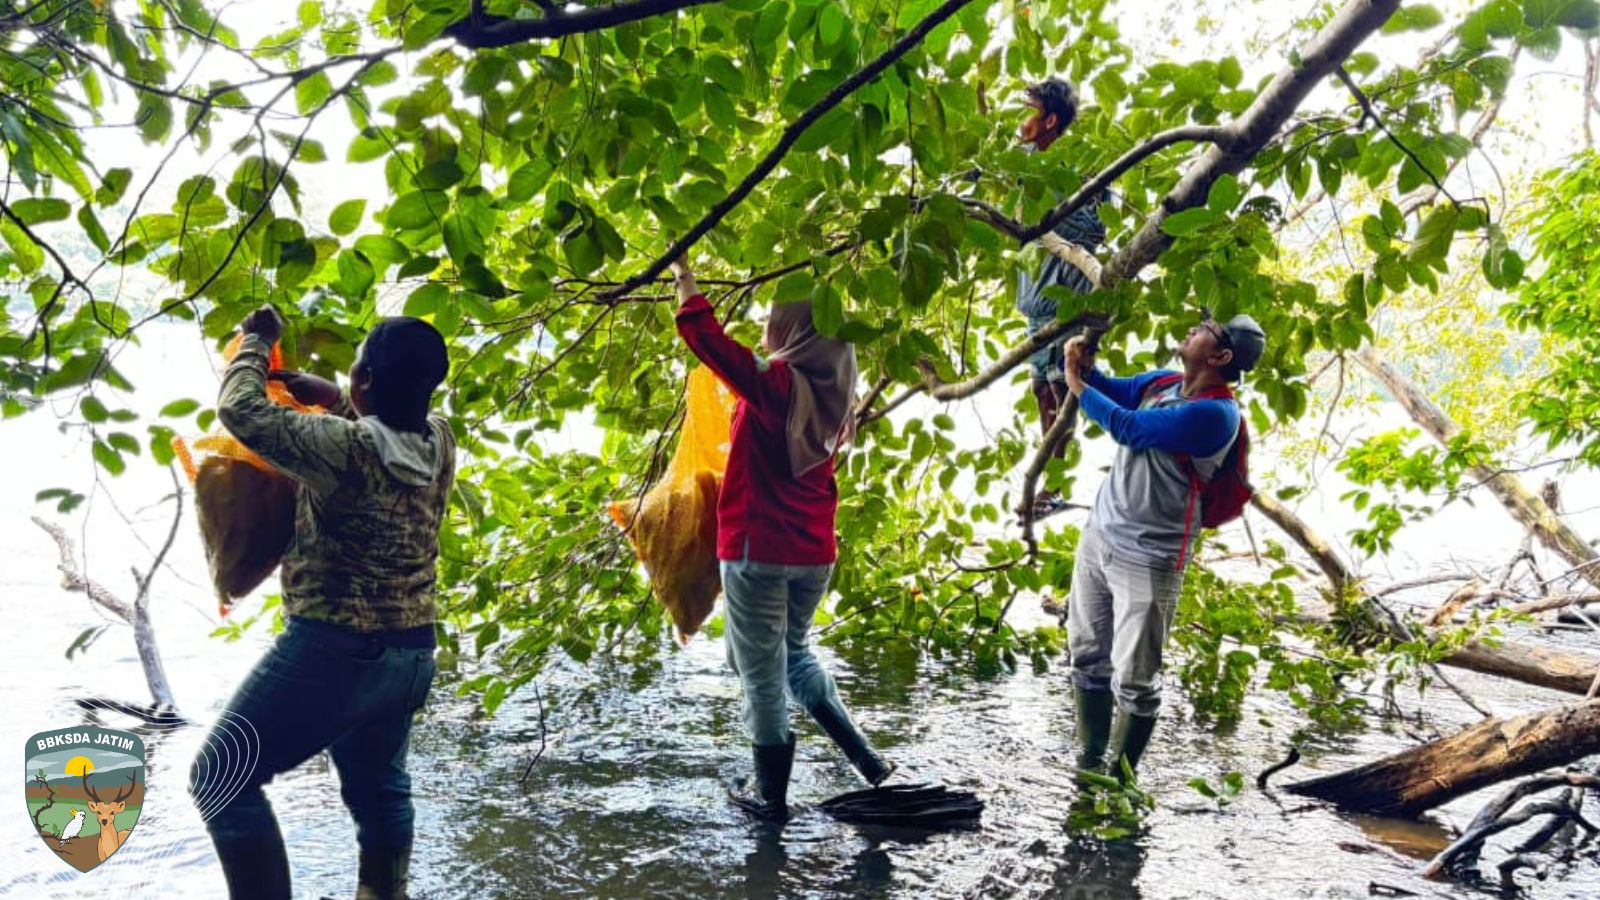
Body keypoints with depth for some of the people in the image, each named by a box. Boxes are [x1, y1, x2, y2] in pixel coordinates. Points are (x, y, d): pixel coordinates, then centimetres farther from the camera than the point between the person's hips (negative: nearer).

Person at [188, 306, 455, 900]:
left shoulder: (346, 448, -22)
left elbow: (242, 410, -14)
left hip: (335, 651, -7)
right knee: (379, 791, 22)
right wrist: (333, 400, 13)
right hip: (410, 652, 8)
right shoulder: (440, 442, -2)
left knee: (220, 780, 5)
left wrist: (256, 341, 1)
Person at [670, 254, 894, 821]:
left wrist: (683, 274, -5)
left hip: (760, 550, -7)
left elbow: (703, 334, -18)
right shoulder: (830, 394, 6)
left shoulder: (775, 383, -14)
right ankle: (866, 759, 22)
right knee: (794, 653, 26)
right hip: (815, 551, 7)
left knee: (761, 673, 7)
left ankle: (771, 794, 19)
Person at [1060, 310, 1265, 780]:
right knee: (1088, 658, 14)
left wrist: (1076, 384, -6)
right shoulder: (1161, 382, 5)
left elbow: (1127, 427, -20)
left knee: (1134, 683, -3)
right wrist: (1084, 367, -2)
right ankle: (1087, 767, 28)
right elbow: (1109, 392, 21)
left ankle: (1117, 780, 15)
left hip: (1147, 561, -8)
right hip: (1098, 535, 8)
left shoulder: (1215, 413, -20)